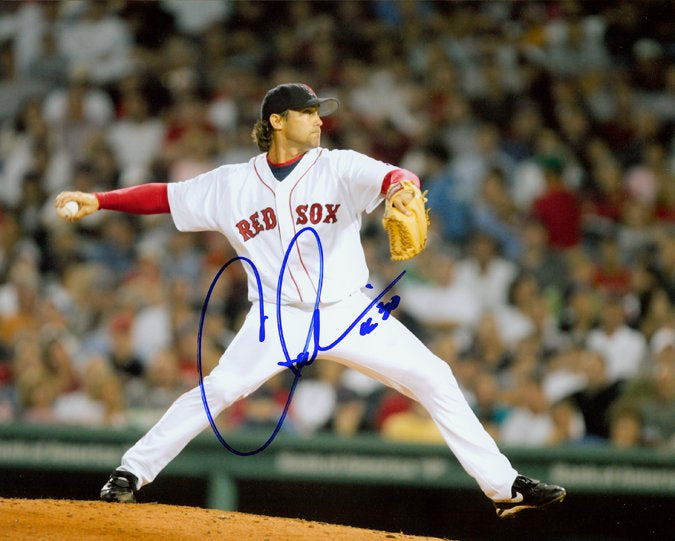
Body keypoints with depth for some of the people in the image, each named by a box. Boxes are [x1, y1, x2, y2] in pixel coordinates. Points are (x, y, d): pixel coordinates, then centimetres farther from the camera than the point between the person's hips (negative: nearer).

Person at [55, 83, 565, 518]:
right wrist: (98, 201, -4)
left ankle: (503, 485, -3)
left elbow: (389, 175, -21)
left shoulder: (339, 168, -3)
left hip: (349, 312, 1)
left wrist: (398, 184, -46)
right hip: (279, 318, 0)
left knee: (435, 379, -8)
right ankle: (131, 473, -5)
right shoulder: (232, 184, 3)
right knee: (217, 390, -18)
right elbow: (165, 196, 6)